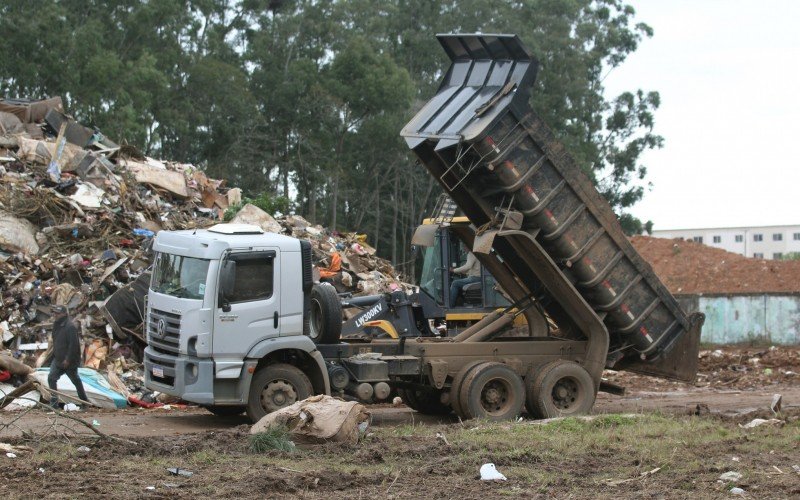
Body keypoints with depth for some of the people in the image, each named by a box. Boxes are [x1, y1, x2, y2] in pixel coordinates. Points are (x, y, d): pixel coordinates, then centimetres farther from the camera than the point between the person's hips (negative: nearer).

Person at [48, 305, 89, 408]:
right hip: (58, 359, 8)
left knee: (75, 380, 7)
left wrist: (68, 359, -25)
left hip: (70, 361, -8)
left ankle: (84, 401, 23)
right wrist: (54, 355, 17)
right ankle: (54, 403, -2)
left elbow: (73, 344, -24)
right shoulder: (57, 325, 9)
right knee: (51, 378, -4)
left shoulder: (70, 326, -21)